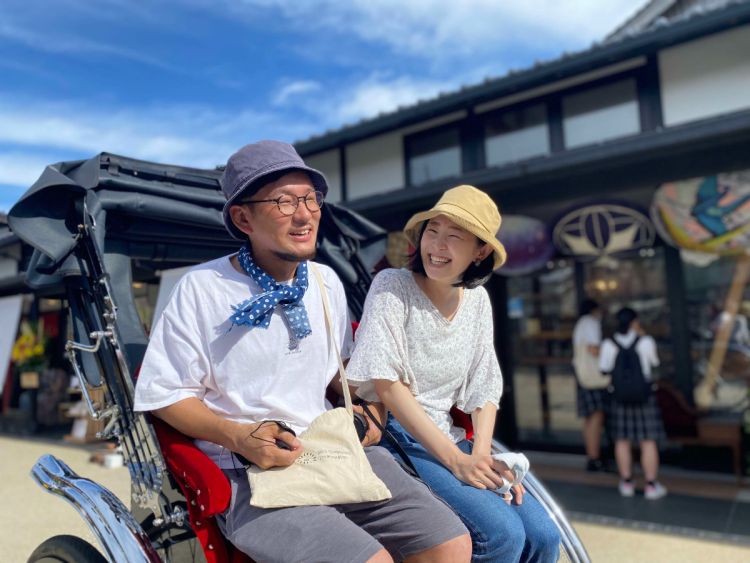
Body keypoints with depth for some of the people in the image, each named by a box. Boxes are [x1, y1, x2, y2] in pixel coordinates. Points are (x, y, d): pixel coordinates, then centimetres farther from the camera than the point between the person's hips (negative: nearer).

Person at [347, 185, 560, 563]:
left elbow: (484, 389, 8)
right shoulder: (392, 286, -10)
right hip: (394, 436, -5)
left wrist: (482, 455, -9)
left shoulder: (477, 300, 7)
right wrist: (455, 460, -18)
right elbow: (387, 385, -16)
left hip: (446, 438, 6)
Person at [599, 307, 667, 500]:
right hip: (645, 396, -1)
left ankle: (627, 483, 20)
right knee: (648, 441, 7)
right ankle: (651, 486, 12)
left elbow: (604, 369, -1)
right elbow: (654, 363, 4)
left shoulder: (608, 344, -10)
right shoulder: (646, 342, -13)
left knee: (622, 441, 11)